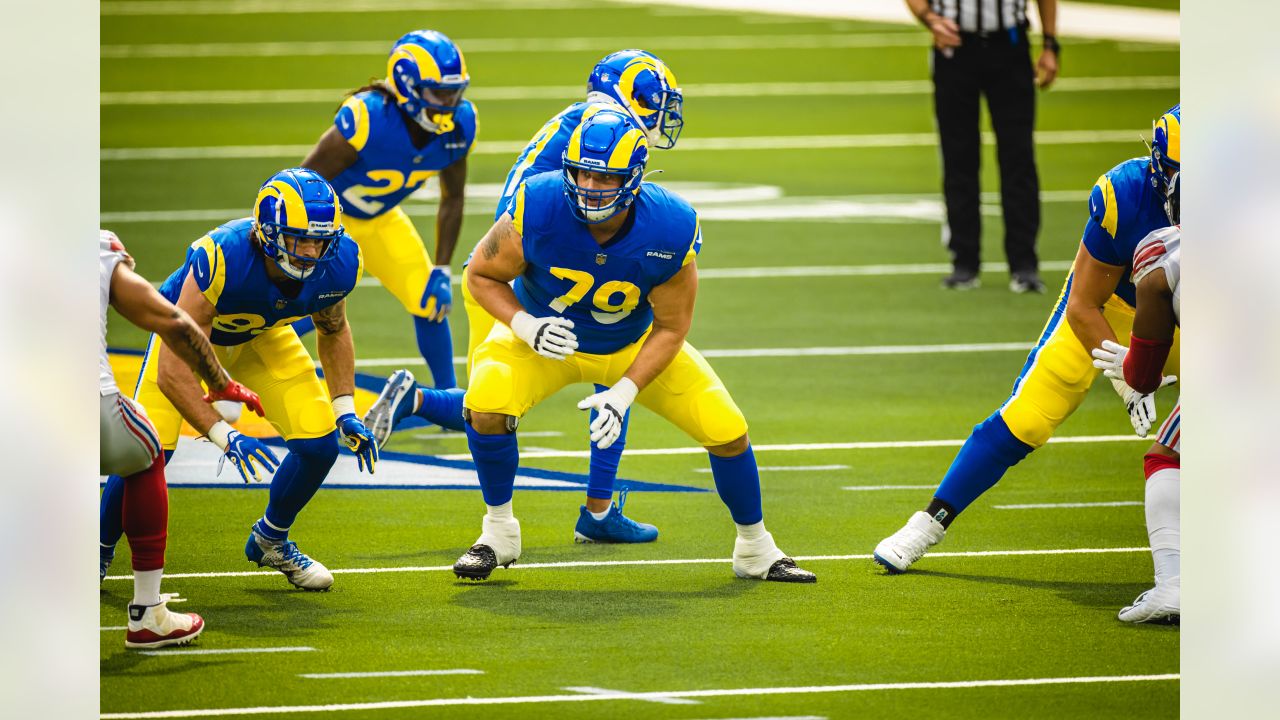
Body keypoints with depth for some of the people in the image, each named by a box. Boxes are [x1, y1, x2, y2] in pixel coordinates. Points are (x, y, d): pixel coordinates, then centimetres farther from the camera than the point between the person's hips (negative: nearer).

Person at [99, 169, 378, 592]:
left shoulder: (338, 265, -28)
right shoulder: (222, 260, -43)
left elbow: (333, 331, -2)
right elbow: (172, 371, -40)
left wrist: (345, 412, -10)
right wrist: (224, 437, -47)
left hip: (264, 335, 4)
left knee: (320, 445, -9)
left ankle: (271, 541, 20)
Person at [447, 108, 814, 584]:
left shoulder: (670, 231, -29)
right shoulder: (539, 208, -31)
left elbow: (670, 328, -16)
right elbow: (482, 274, -14)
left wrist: (625, 393, -28)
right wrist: (525, 326, -31)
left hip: (634, 345, 1)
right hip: (545, 337, -1)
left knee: (726, 431, -7)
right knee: (486, 405, -30)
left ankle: (755, 550, 20)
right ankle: (498, 533, -6)